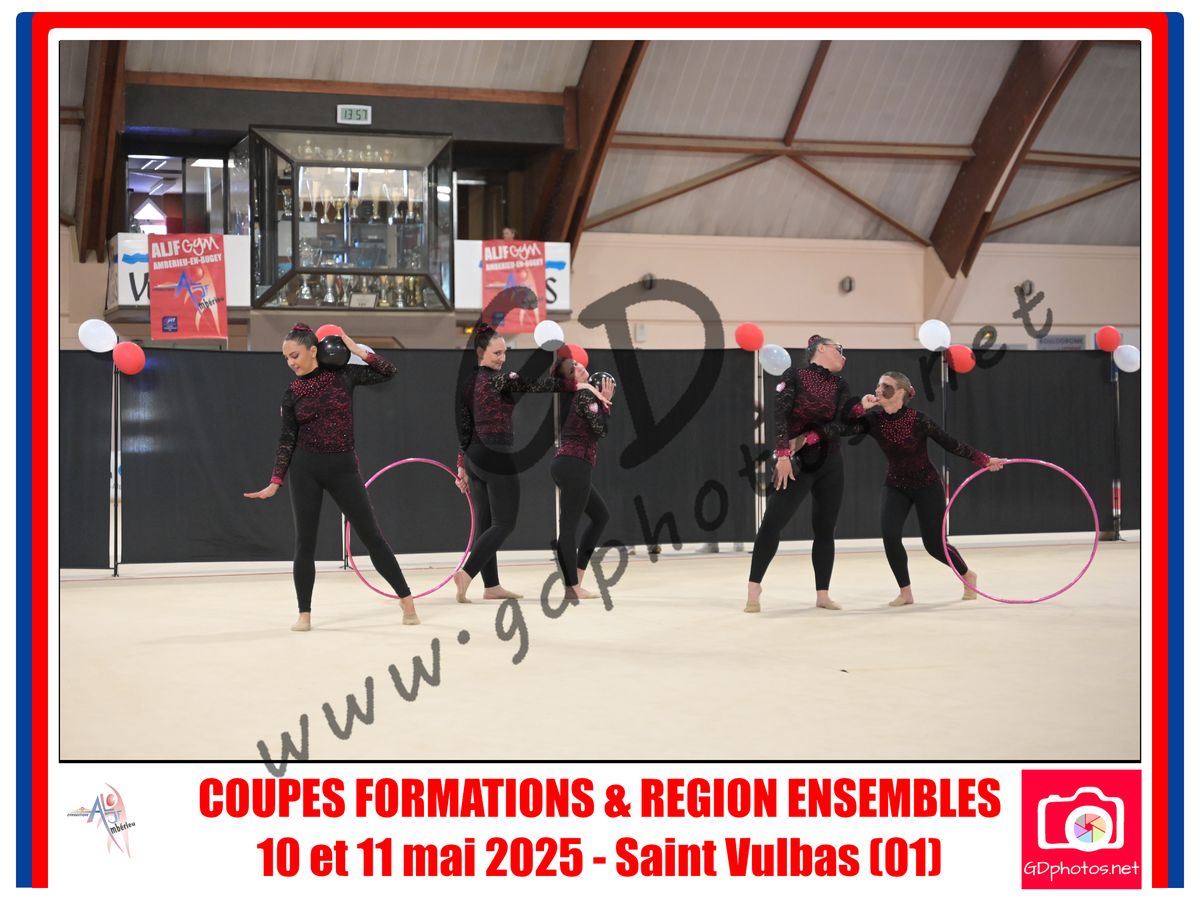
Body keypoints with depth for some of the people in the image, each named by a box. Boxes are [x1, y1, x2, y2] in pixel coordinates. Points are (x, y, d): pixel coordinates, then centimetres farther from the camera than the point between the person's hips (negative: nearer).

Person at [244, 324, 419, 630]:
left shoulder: (343, 374, 0)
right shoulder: (292, 393, 1)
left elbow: (388, 372, 4)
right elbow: (287, 440, 2)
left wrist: (358, 351, -5)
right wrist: (275, 482, -4)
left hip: (343, 467, -1)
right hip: (305, 469, 1)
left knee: (371, 535, 2)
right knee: (305, 542, 1)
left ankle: (406, 599, 11)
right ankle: (304, 613, 10)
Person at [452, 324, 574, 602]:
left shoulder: (466, 383, 10)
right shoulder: (501, 380, -13)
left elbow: (463, 428, 13)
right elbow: (536, 385, -26)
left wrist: (462, 466, 16)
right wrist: (575, 384, -27)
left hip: (473, 457, 8)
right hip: (498, 459, -8)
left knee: (484, 523, 11)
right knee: (504, 525, -2)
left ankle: (491, 586, 14)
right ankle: (466, 573, -13)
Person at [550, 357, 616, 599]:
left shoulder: (575, 396, 17)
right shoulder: (585, 394, -10)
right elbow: (601, 430, -13)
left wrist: (604, 399, 17)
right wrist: (606, 401, -3)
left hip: (568, 466, 10)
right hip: (574, 465, -10)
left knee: (600, 515, 20)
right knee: (569, 524, -7)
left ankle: (576, 574, 17)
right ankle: (572, 586, -5)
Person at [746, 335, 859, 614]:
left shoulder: (840, 386, 11)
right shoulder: (794, 376, -5)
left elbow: (839, 422, -1)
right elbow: (779, 415, -14)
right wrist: (783, 454, -22)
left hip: (830, 464, 5)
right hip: (798, 462, -5)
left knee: (825, 529, 6)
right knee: (772, 523, -10)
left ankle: (823, 594, 13)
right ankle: (754, 587, -2)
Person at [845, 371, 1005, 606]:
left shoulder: (918, 419, -23)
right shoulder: (874, 419, -13)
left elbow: (950, 443, -13)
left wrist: (983, 459, -10)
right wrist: (860, 408, -34)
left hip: (927, 486, -3)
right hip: (895, 486, 3)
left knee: (934, 544, 0)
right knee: (890, 535, -19)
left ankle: (968, 576, 31)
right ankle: (905, 592, -2)